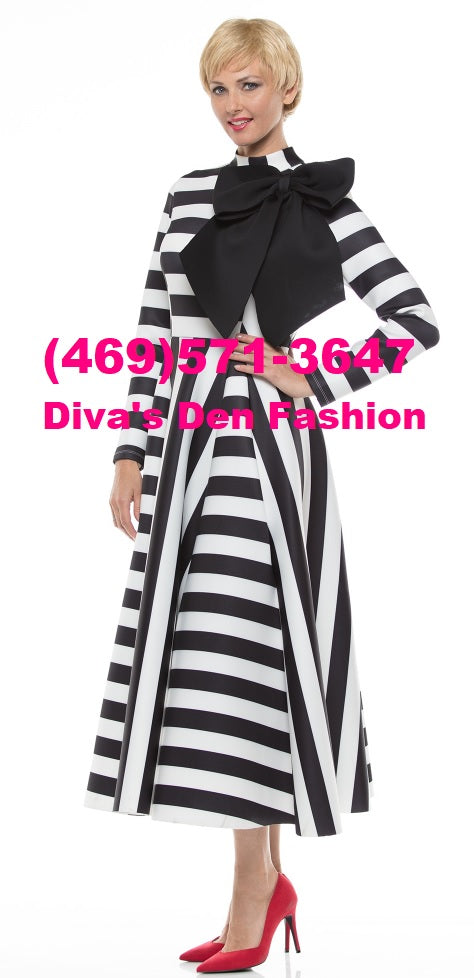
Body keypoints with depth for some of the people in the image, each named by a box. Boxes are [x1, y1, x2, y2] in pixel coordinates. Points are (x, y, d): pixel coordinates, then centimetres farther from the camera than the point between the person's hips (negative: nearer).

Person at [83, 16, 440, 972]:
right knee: (198, 663, 6)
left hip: (272, 449, -5)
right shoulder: (190, 196, 12)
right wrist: (132, 455, 5)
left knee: (249, 664, -5)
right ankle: (264, 884, 19)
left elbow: (417, 319, -2)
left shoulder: (321, 205, 0)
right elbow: (156, 334, 11)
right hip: (190, 447, 5)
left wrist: (317, 382, -7)